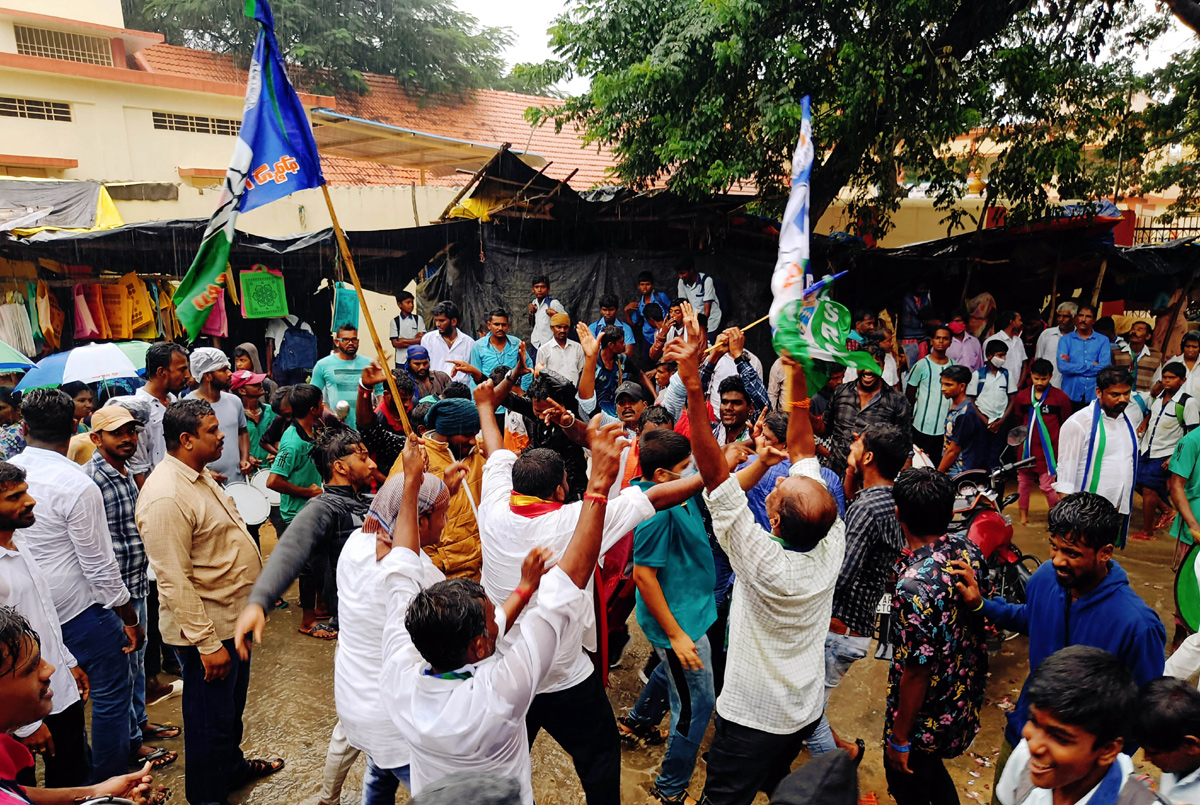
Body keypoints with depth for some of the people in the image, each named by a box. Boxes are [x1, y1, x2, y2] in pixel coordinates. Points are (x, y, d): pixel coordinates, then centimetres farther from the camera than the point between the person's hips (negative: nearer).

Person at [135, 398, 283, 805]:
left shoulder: (200, 475, 6)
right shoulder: (166, 497, -27)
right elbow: (175, 581, -27)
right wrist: (208, 644, -24)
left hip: (234, 618, 10)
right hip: (206, 627, -10)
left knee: (233, 705, 28)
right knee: (211, 719, 10)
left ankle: (233, 765, 48)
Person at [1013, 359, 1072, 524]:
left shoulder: (1060, 397, -6)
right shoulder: (1022, 396, 2)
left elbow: (1066, 424, 5)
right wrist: (1026, 435, 14)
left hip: (1048, 449, -3)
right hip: (1027, 448, 4)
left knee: (1047, 485, -4)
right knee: (1023, 481, 12)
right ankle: (1023, 515, 27)